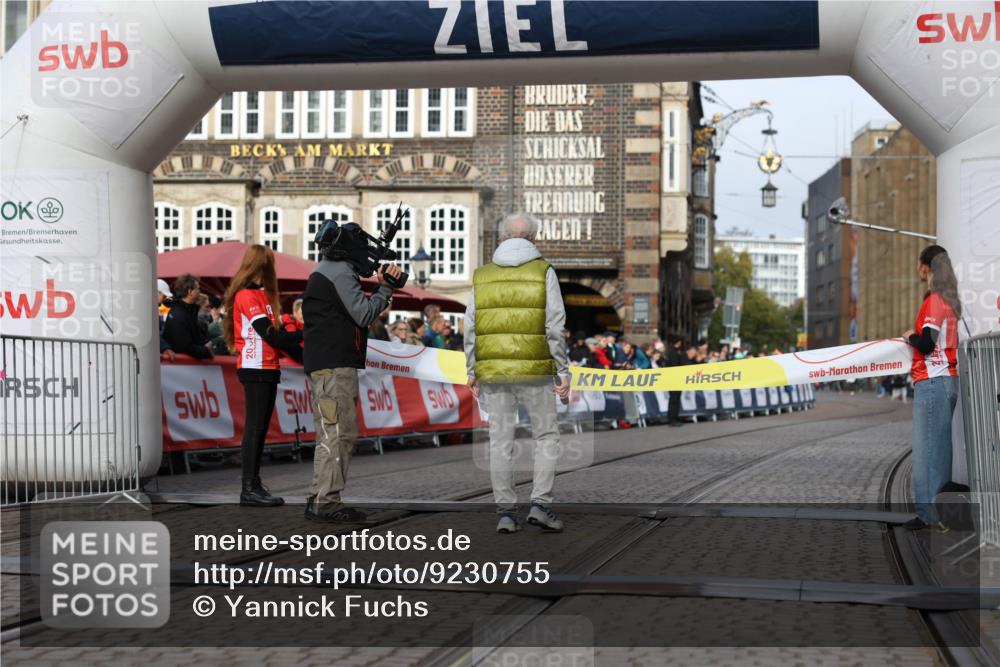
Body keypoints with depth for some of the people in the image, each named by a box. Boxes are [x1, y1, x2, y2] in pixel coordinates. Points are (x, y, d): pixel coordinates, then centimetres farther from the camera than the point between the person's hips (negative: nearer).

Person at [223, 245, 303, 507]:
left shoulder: (261, 294, 19)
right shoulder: (246, 295, -10)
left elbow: (273, 331, 14)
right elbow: (269, 334, -16)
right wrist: (301, 336, -8)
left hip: (268, 369, 9)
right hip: (255, 370, -9)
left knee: (260, 428, 9)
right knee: (255, 428, -9)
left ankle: (254, 484, 12)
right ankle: (249, 488, -8)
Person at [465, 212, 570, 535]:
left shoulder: (482, 275, 6)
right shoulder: (543, 272, -2)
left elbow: (471, 329, 3)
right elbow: (555, 327, -9)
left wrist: (472, 371, 10)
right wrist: (563, 370, -5)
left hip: (493, 373, 3)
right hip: (535, 371, -2)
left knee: (500, 441, 7)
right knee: (546, 437, 9)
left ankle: (505, 512, 7)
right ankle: (540, 504, -1)